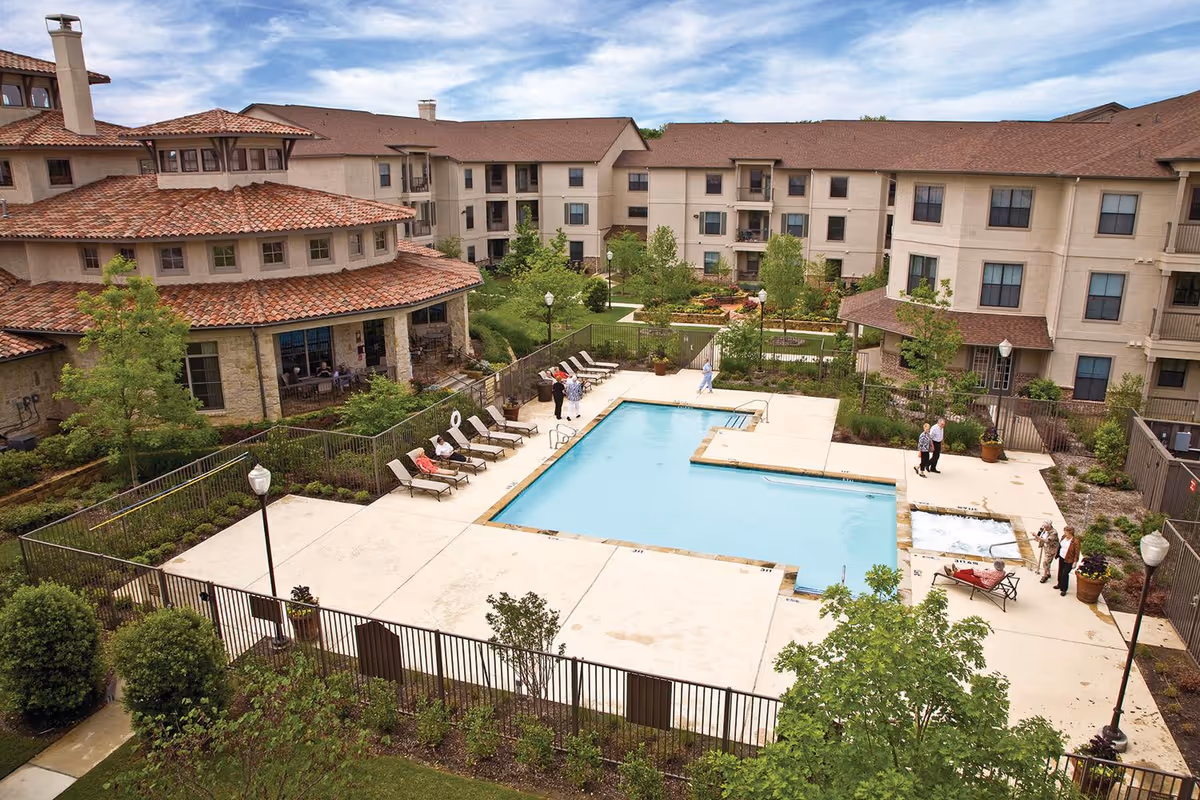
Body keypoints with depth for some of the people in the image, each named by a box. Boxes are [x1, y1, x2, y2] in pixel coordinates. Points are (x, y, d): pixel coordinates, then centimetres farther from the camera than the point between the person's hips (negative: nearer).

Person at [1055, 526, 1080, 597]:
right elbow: (1059, 545, 12)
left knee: (1065, 574, -2)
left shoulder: (1075, 541, -22)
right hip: (1061, 558, 7)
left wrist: (1075, 562, -16)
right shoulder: (1063, 537, -3)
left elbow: (1076, 553, -17)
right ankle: (1059, 584, 40)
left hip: (1069, 560, -7)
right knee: (1060, 572, 19)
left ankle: (1063, 589, 13)